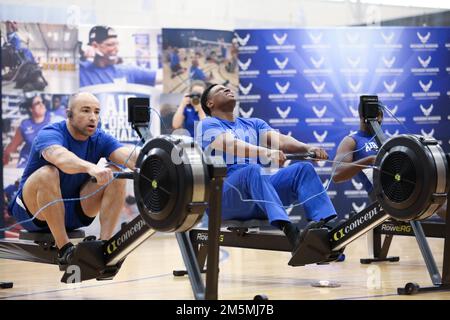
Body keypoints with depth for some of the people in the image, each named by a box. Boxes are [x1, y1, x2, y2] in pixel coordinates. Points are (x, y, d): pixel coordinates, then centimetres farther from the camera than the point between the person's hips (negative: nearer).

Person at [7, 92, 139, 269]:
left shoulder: (100, 139, -4)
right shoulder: (49, 134, -19)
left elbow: (128, 156, -23)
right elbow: (60, 157, -43)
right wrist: (91, 168, -62)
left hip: (72, 213, 5)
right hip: (33, 210, -5)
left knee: (116, 174, -14)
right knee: (47, 174, -35)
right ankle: (64, 248, -29)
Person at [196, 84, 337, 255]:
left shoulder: (253, 124, 26)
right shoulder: (208, 125, 6)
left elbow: (280, 140, 6)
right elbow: (231, 145, -16)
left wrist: (308, 148, -16)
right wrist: (266, 153, -35)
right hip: (224, 196, -6)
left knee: (304, 169, -14)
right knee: (252, 170, -36)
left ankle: (325, 225, -39)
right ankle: (288, 230, -59)